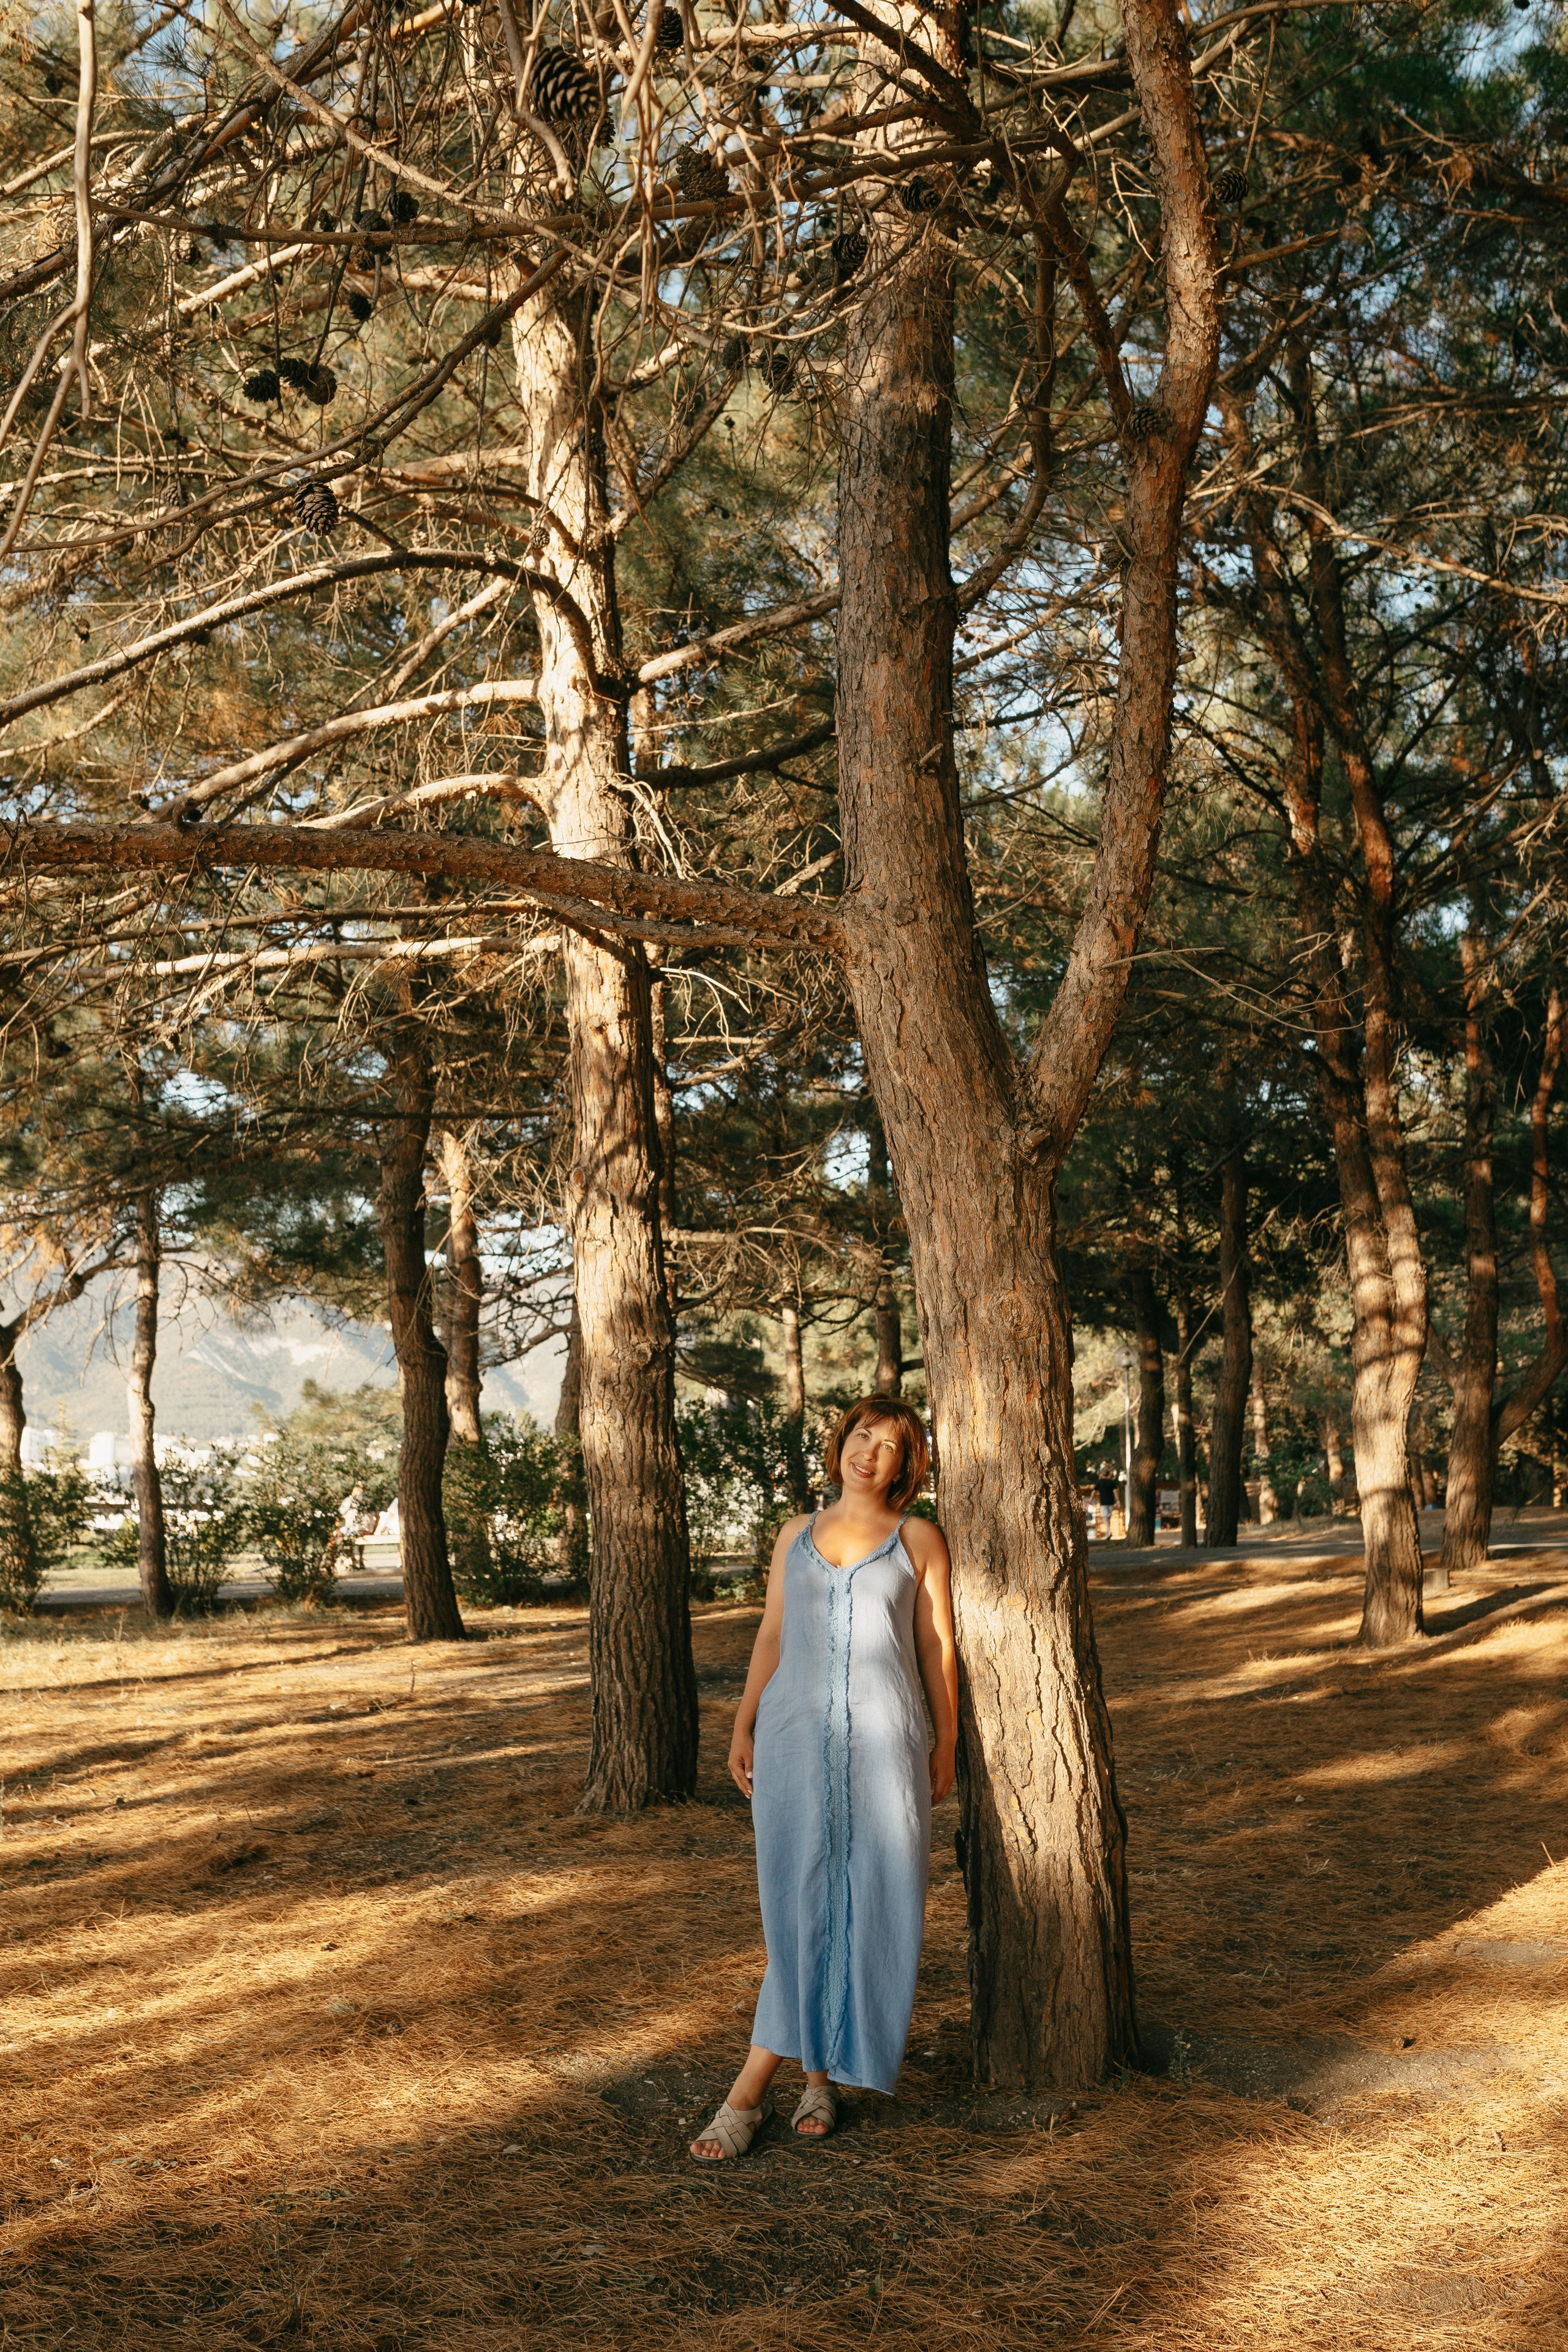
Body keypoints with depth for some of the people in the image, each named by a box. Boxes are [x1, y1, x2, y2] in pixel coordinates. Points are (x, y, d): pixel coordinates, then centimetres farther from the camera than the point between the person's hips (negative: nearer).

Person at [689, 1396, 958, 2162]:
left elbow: (937, 1645, 7)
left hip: (884, 1739, -1)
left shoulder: (918, 1539, 7)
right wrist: (742, 1728, 5)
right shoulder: (798, 1534, 13)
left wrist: (946, 1744, 4)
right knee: (802, 1903, -2)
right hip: (796, 1733, 1)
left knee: (871, 1904, -2)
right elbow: (771, 1636, 13)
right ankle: (817, 2073, 9)